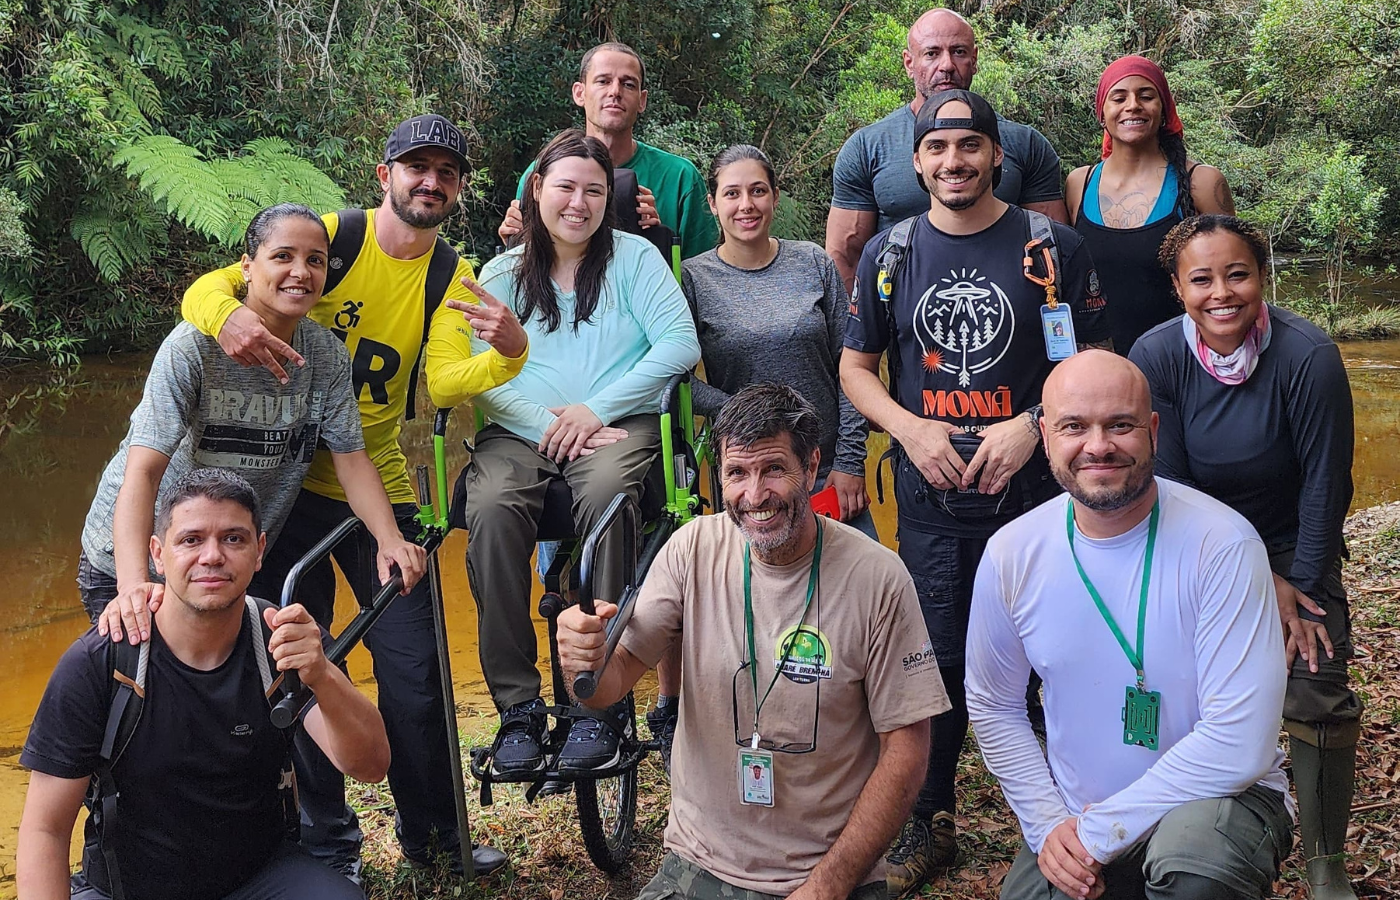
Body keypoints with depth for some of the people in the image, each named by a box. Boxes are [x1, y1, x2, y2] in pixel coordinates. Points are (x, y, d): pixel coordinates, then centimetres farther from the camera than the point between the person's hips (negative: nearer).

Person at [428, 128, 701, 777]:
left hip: (619, 427, -2)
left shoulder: (634, 257, 9)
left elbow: (680, 344, -3)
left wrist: (596, 409, -10)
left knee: (605, 493, -37)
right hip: (520, 433, 2)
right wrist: (551, 424, -13)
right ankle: (518, 706, -23)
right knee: (491, 509, -31)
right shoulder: (503, 274, 14)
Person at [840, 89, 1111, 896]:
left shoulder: (1053, 247, 0)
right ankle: (932, 824, 22)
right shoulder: (888, 255, 6)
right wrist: (911, 429, -7)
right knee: (936, 657, 5)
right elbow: (856, 367, 10)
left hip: (1032, 487, -1)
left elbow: (1095, 362, 1)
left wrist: (1031, 423, -14)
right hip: (930, 495, 1)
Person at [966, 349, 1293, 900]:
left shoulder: (1221, 545, -19)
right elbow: (993, 708, 7)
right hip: (1072, 819, 4)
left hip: (1214, 801, -4)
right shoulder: (1012, 554, -6)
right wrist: (1049, 825, -4)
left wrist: (1100, 831, -17)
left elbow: (1239, 743, -21)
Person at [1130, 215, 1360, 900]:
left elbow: (1325, 482, -14)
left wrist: (1303, 586, -11)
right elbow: (1170, 483, -15)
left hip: (1296, 545, -1)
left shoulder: (1308, 356, -23)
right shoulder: (1156, 356, -19)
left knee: (1316, 694, -10)